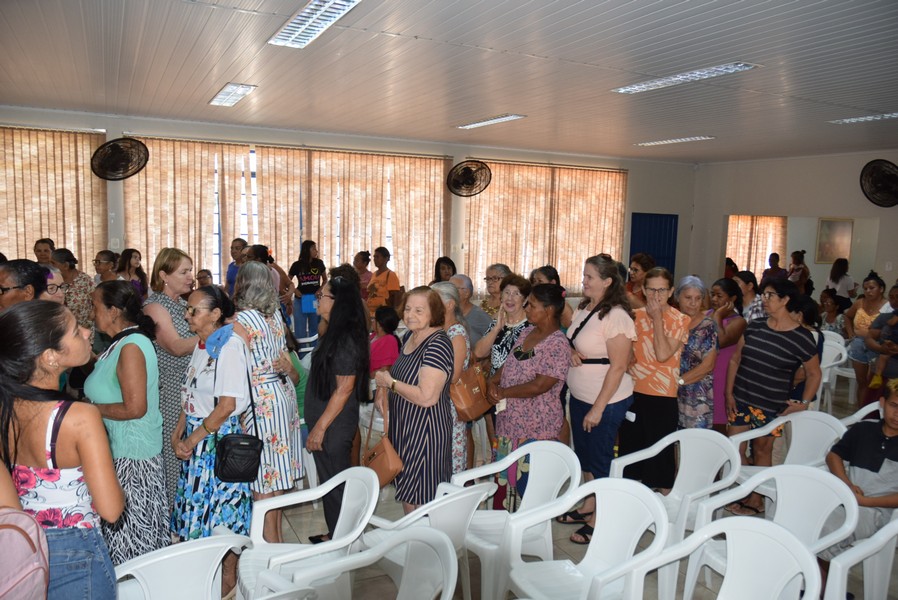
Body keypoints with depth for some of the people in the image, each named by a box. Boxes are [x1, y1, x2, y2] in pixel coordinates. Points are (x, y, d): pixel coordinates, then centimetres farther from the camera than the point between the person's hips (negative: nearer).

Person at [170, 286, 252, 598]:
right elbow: (191, 396, 13)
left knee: (222, 509, 5)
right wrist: (178, 432, 2)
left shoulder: (230, 347, -18)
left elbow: (226, 406, -21)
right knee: (198, 505, 16)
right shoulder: (201, 345, 8)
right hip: (196, 438, 8)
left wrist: (193, 439, -14)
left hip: (220, 439, -8)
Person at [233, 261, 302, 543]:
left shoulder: (241, 321, -15)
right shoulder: (276, 315, 7)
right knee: (277, 470, 17)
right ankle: (276, 532, 29)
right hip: (283, 393, 8)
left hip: (261, 401, -8)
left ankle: (270, 538, 14)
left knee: (263, 476, 4)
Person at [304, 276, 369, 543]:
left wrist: (320, 427, -19)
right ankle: (334, 534, 32)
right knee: (330, 480, 18)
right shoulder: (336, 333, 10)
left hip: (335, 425, -9)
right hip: (324, 421, 9)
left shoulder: (347, 339, -20)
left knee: (335, 481, 3)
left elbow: (344, 388, -22)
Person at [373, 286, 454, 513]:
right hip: (403, 428, 9)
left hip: (424, 433, -9)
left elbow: (427, 397, -28)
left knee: (419, 503, 4)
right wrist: (381, 391, 3)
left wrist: (390, 382, -16)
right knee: (406, 492, 21)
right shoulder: (409, 336, 6)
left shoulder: (438, 344, -21)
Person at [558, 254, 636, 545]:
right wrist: (571, 352, -6)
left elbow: (618, 366, -21)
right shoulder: (583, 309, 5)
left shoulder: (616, 316, -20)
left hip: (606, 402, -8)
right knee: (584, 455, 19)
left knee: (600, 461, 5)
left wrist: (598, 408, -21)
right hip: (579, 396, 8)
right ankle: (587, 508, 36)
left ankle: (597, 522, 20)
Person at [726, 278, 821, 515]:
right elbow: (735, 360, 7)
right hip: (740, 399, 4)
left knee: (761, 451, 10)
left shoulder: (801, 337, -10)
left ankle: (755, 500, 24)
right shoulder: (754, 327, 1)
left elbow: (814, 374, 1)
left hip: (771, 406, -4)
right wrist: (729, 393, 2)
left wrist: (803, 403, -7)